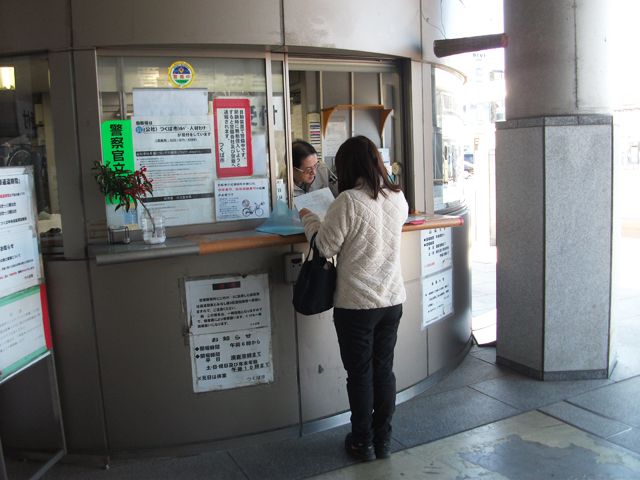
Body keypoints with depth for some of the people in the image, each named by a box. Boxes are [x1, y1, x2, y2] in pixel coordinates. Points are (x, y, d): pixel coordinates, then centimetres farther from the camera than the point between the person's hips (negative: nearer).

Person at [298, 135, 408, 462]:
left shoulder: (348, 201, -18)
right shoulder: (398, 198, 2)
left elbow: (326, 247, -12)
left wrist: (308, 219, 4)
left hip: (356, 303, -5)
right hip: (392, 299, 5)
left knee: (360, 374, 9)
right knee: (384, 370, 16)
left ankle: (363, 443, 23)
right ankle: (383, 440, 28)